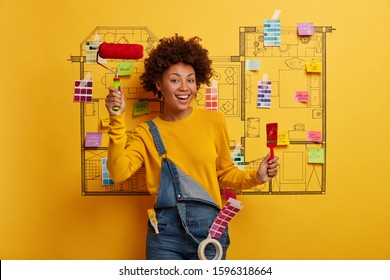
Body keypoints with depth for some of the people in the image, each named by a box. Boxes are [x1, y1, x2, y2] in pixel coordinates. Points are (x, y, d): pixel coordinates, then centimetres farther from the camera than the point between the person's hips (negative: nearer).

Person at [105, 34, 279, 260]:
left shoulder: (214, 121, -1)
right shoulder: (148, 132, 0)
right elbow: (119, 172, -15)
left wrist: (255, 177, -4)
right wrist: (117, 120, -19)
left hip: (209, 228, 1)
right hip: (166, 232, 0)